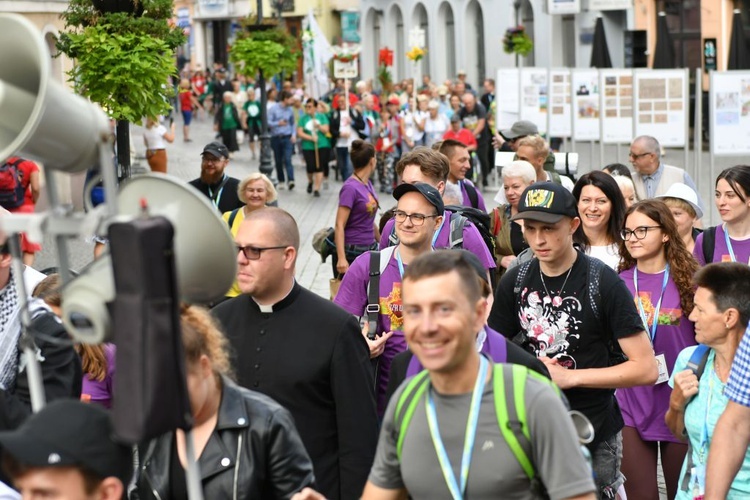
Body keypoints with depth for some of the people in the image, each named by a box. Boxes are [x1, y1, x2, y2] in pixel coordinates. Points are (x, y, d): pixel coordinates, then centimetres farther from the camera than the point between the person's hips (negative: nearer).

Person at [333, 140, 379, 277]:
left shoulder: (368, 184, 9)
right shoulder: (350, 187, -14)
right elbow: (339, 225, -18)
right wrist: (341, 259, -26)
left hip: (370, 249, 8)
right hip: (352, 253, -8)